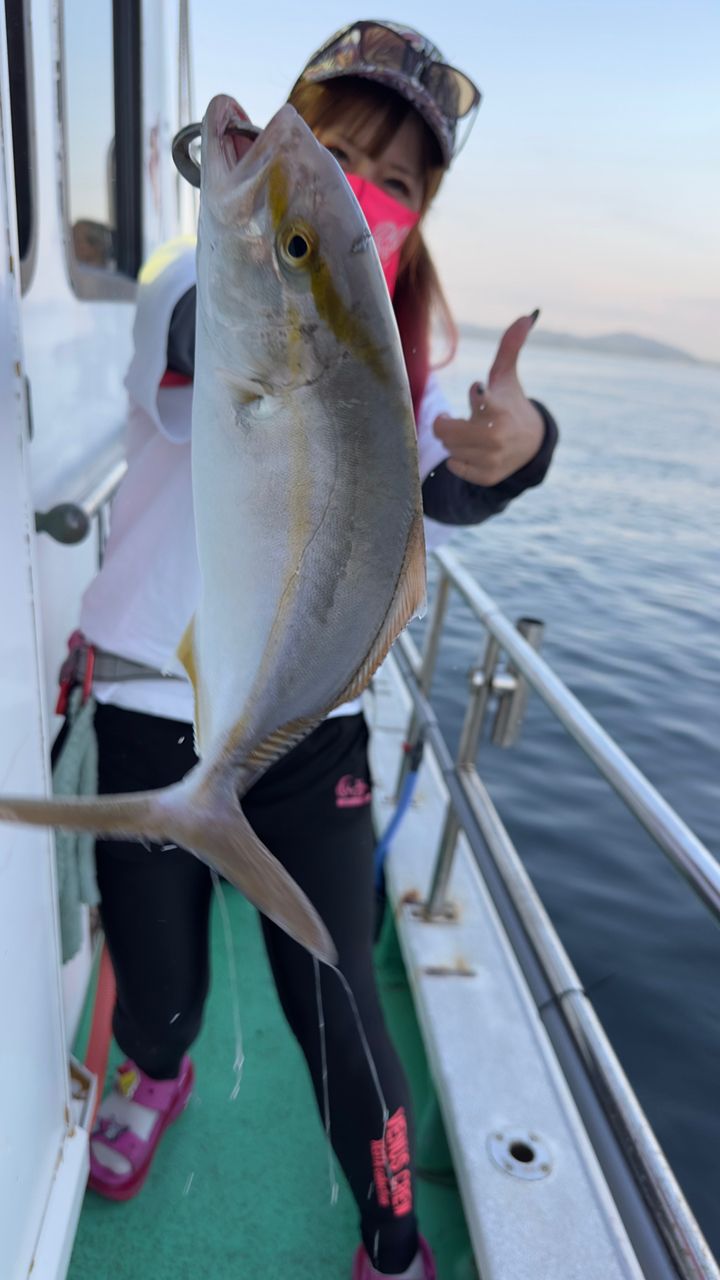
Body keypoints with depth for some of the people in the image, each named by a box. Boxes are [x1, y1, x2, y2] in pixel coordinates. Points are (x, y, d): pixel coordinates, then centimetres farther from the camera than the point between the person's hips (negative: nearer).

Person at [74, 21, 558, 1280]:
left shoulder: (391, 344, 4)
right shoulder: (195, 281, -6)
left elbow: (446, 488, -13)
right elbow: (200, 359, -30)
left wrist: (512, 445, -35)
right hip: (152, 712, -1)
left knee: (333, 1004, 1)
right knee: (158, 992, 12)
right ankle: (156, 1071, 53)